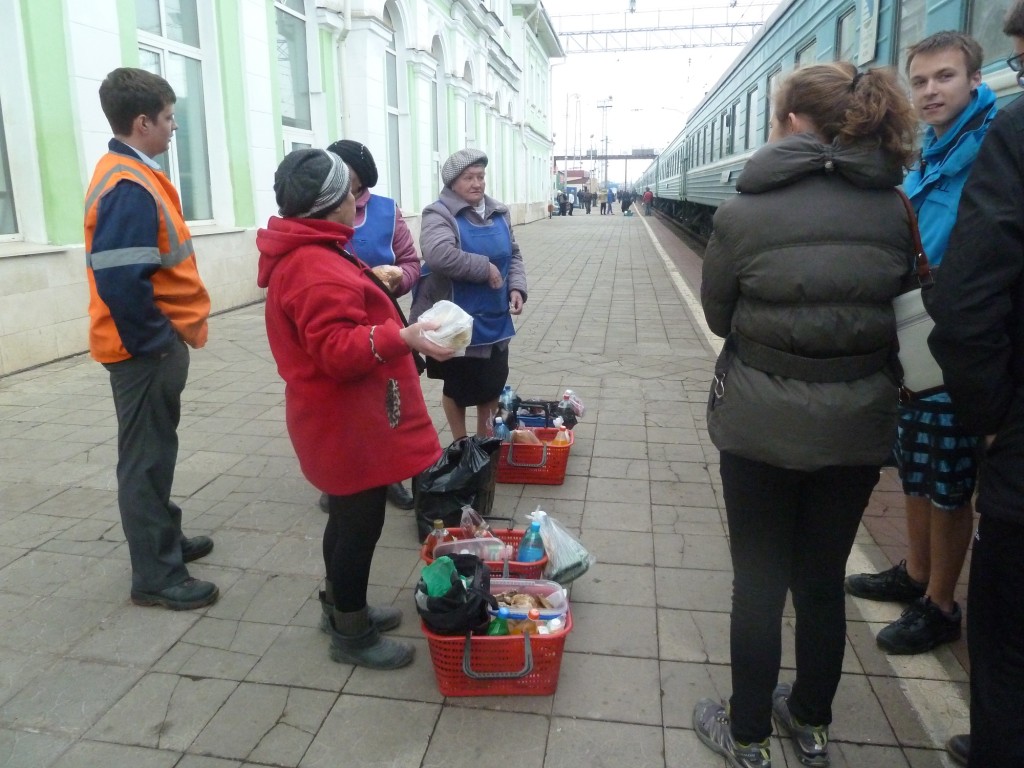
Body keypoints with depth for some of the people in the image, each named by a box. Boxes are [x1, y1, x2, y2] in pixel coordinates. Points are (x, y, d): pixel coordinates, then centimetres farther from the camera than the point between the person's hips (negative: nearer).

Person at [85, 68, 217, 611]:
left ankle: (165, 538, 35)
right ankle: (155, 576, 11)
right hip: (145, 349, -10)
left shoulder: (131, 174, 13)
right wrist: (155, 341, -18)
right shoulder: (129, 186, -20)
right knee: (147, 459, -1)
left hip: (155, 343, 10)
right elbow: (120, 281, -27)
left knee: (156, 452, 19)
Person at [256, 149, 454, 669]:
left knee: (348, 517, 21)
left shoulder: (305, 254, 12)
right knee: (360, 523, 2)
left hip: (344, 417, 11)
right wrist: (403, 338, -38)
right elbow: (337, 350, -30)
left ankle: (341, 606, 37)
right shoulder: (316, 268, -24)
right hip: (347, 423, -11)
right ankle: (351, 634, 18)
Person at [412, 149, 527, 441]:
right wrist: (485, 268, -23)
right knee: (459, 385, 9)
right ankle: (461, 444, 30)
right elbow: (438, 255, -32)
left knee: (494, 382, 15)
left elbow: (514, 255, 14)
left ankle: (485, 438, 37)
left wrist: (517, 287, -4)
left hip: (494, 320, 6)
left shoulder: (498, 212, 7)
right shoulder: (439, 214, -14)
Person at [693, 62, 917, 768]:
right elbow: (899, 307, 9)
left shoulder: (742, 214, -12)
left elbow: (718, 317, -1)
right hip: (859, 424, 4)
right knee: (824, 579, 18)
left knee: (759, 583, 11)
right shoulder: (894, 210, -2)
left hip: (760, 424, -3)